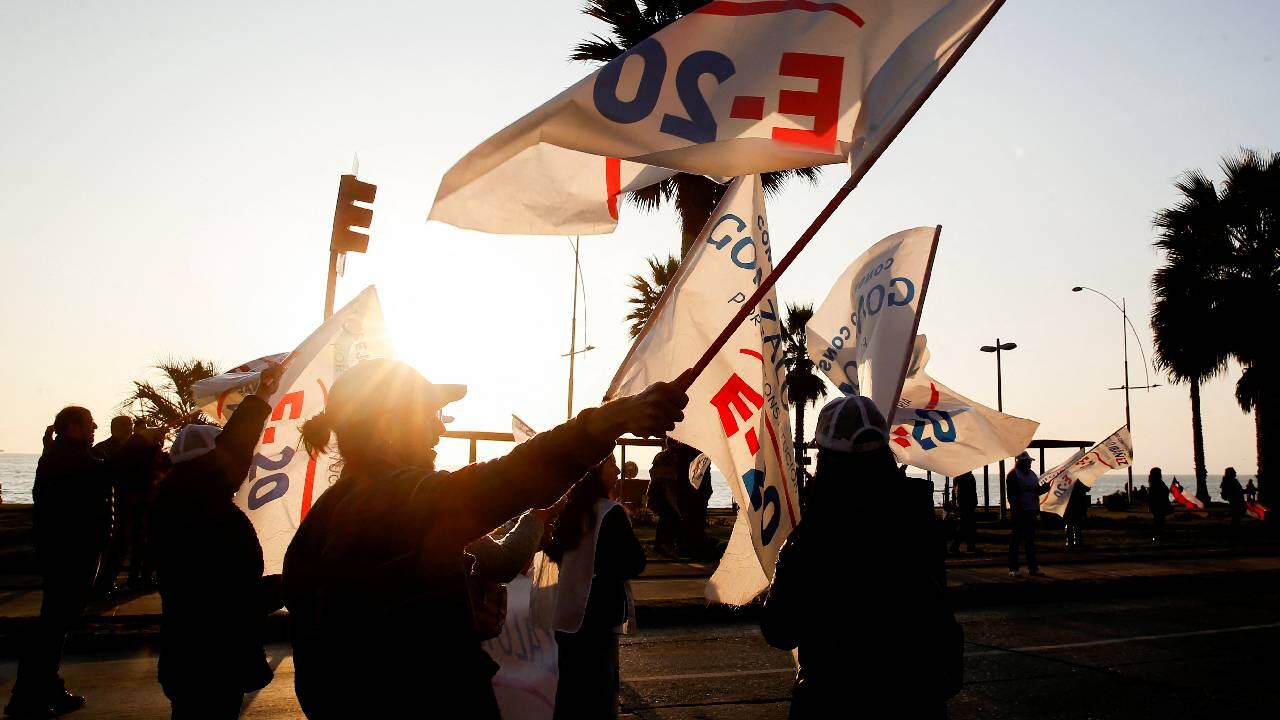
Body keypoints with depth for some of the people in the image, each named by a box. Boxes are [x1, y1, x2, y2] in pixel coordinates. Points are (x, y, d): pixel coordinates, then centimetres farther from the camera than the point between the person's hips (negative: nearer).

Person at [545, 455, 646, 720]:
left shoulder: (569, 508, 5)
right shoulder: (611, 512, -16)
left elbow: (554, 552, 18)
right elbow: (635, 564, -13)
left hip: (568, 615, 7)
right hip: (599, 615, -7)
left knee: (571, 692, 17)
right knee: (599, 693, 4)